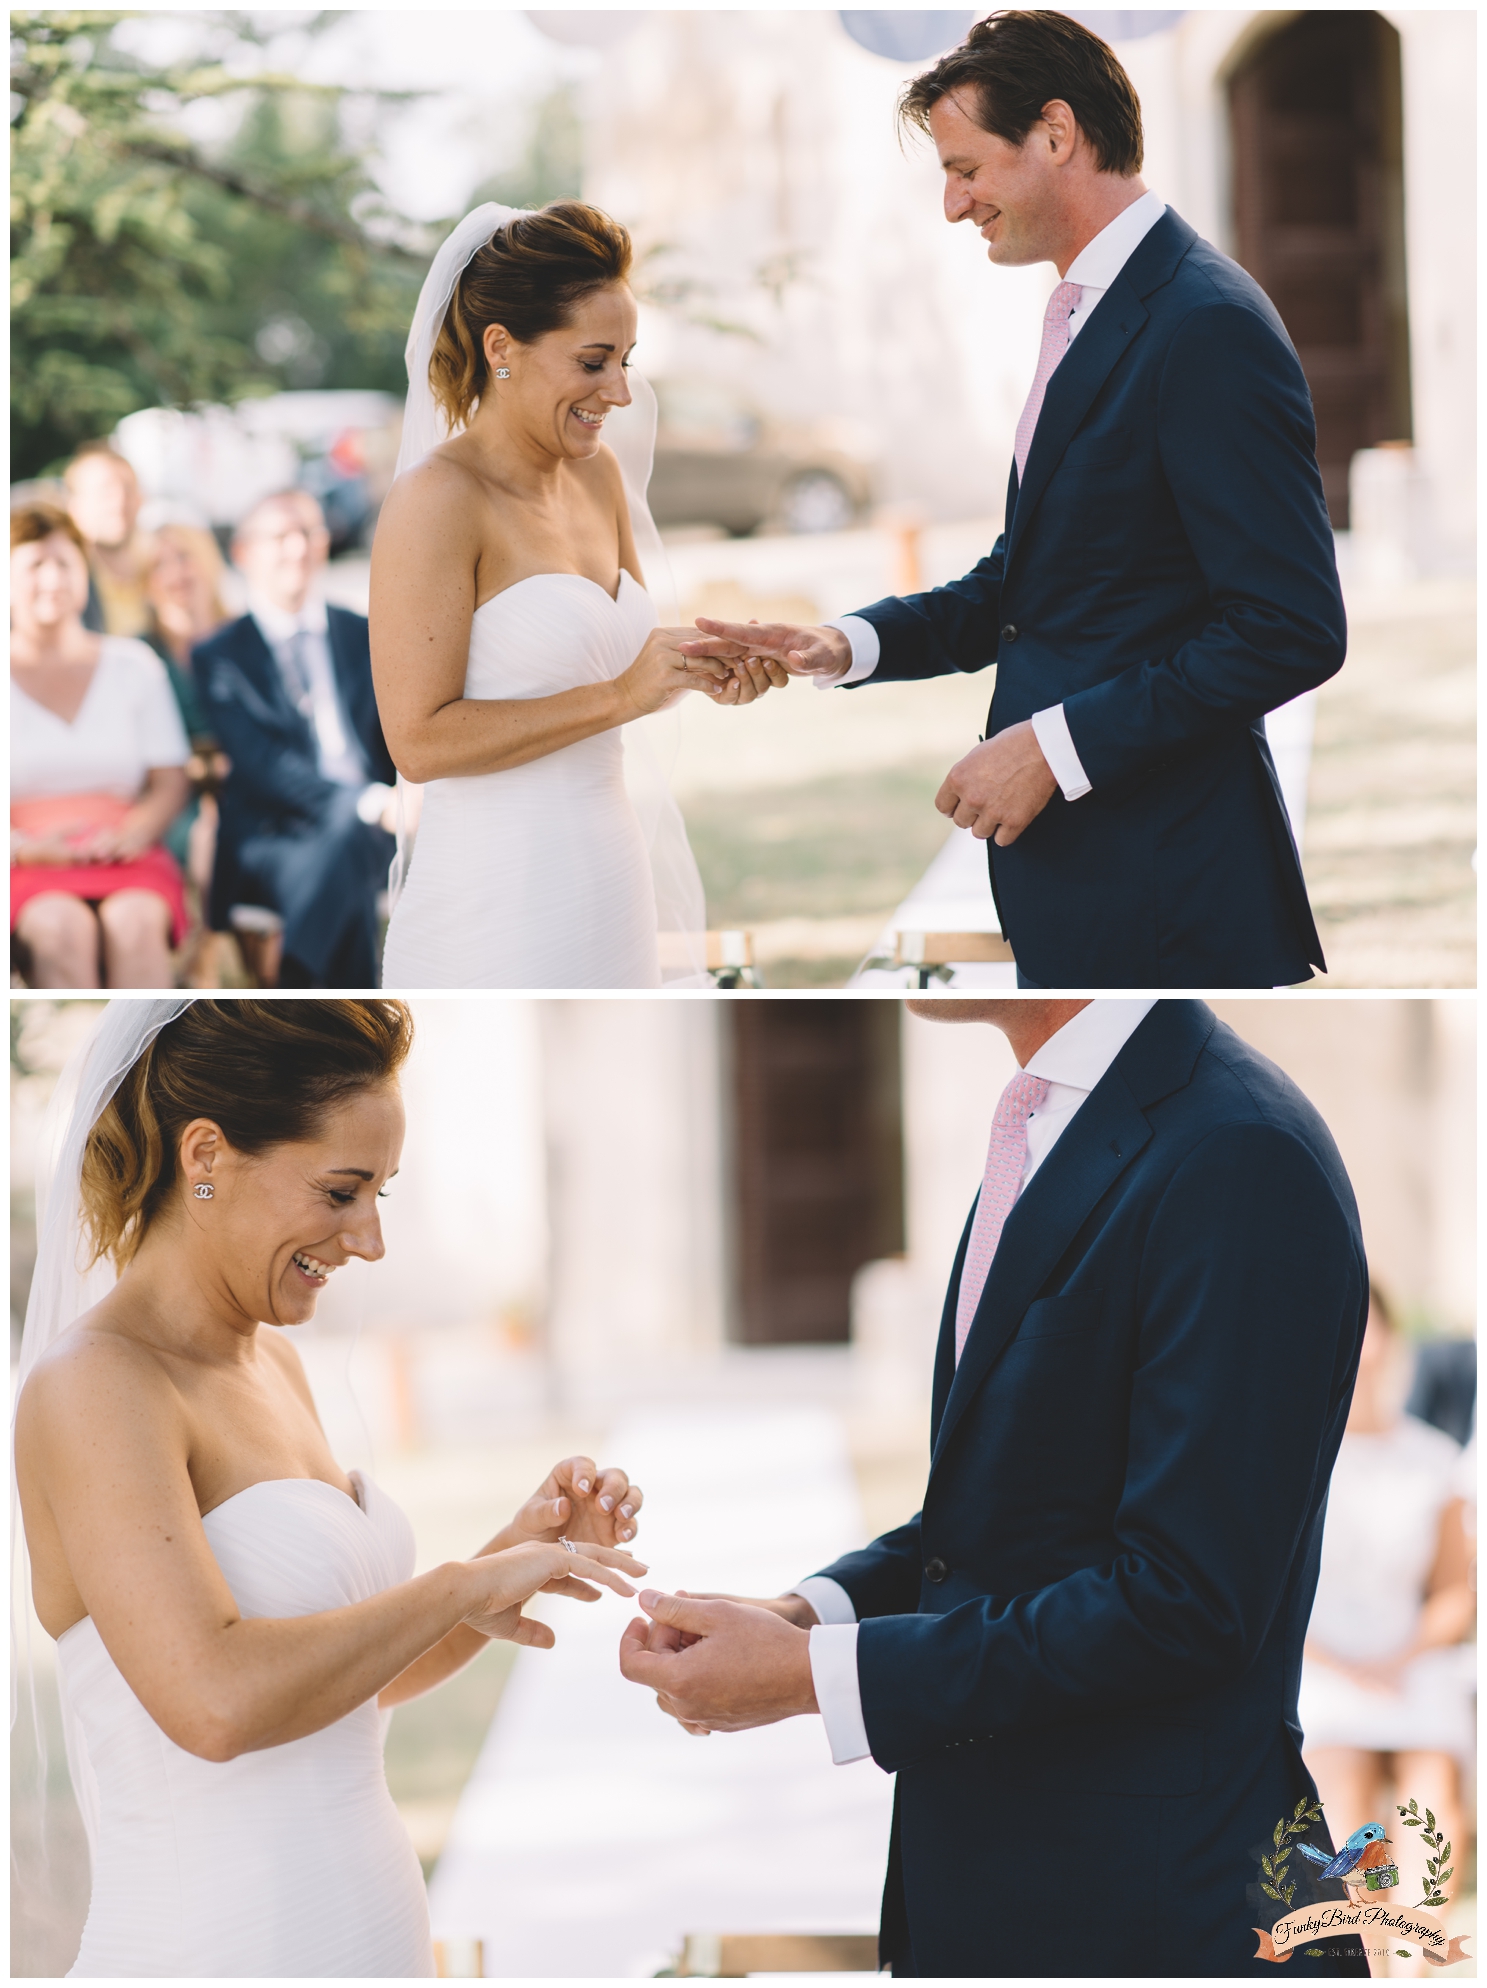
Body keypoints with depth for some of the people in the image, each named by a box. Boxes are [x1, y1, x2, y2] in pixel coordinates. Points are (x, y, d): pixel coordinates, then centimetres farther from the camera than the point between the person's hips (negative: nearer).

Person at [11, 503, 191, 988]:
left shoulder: (134, 665, 16)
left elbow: (170, 785, 12)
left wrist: (134, 834, -10)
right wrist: (25, 846, -17)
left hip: (122, 856, 2)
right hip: (22, 868, -1)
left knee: (134, 921, -33)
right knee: (64, 926, -35)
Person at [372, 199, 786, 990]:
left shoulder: (598, 474, 10)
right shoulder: (436, 502, -13)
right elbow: (420, 740, -18)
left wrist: (708, 666, 0)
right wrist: (618, 698, -19)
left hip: (607, 886, 8)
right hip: (495, 907, -8)